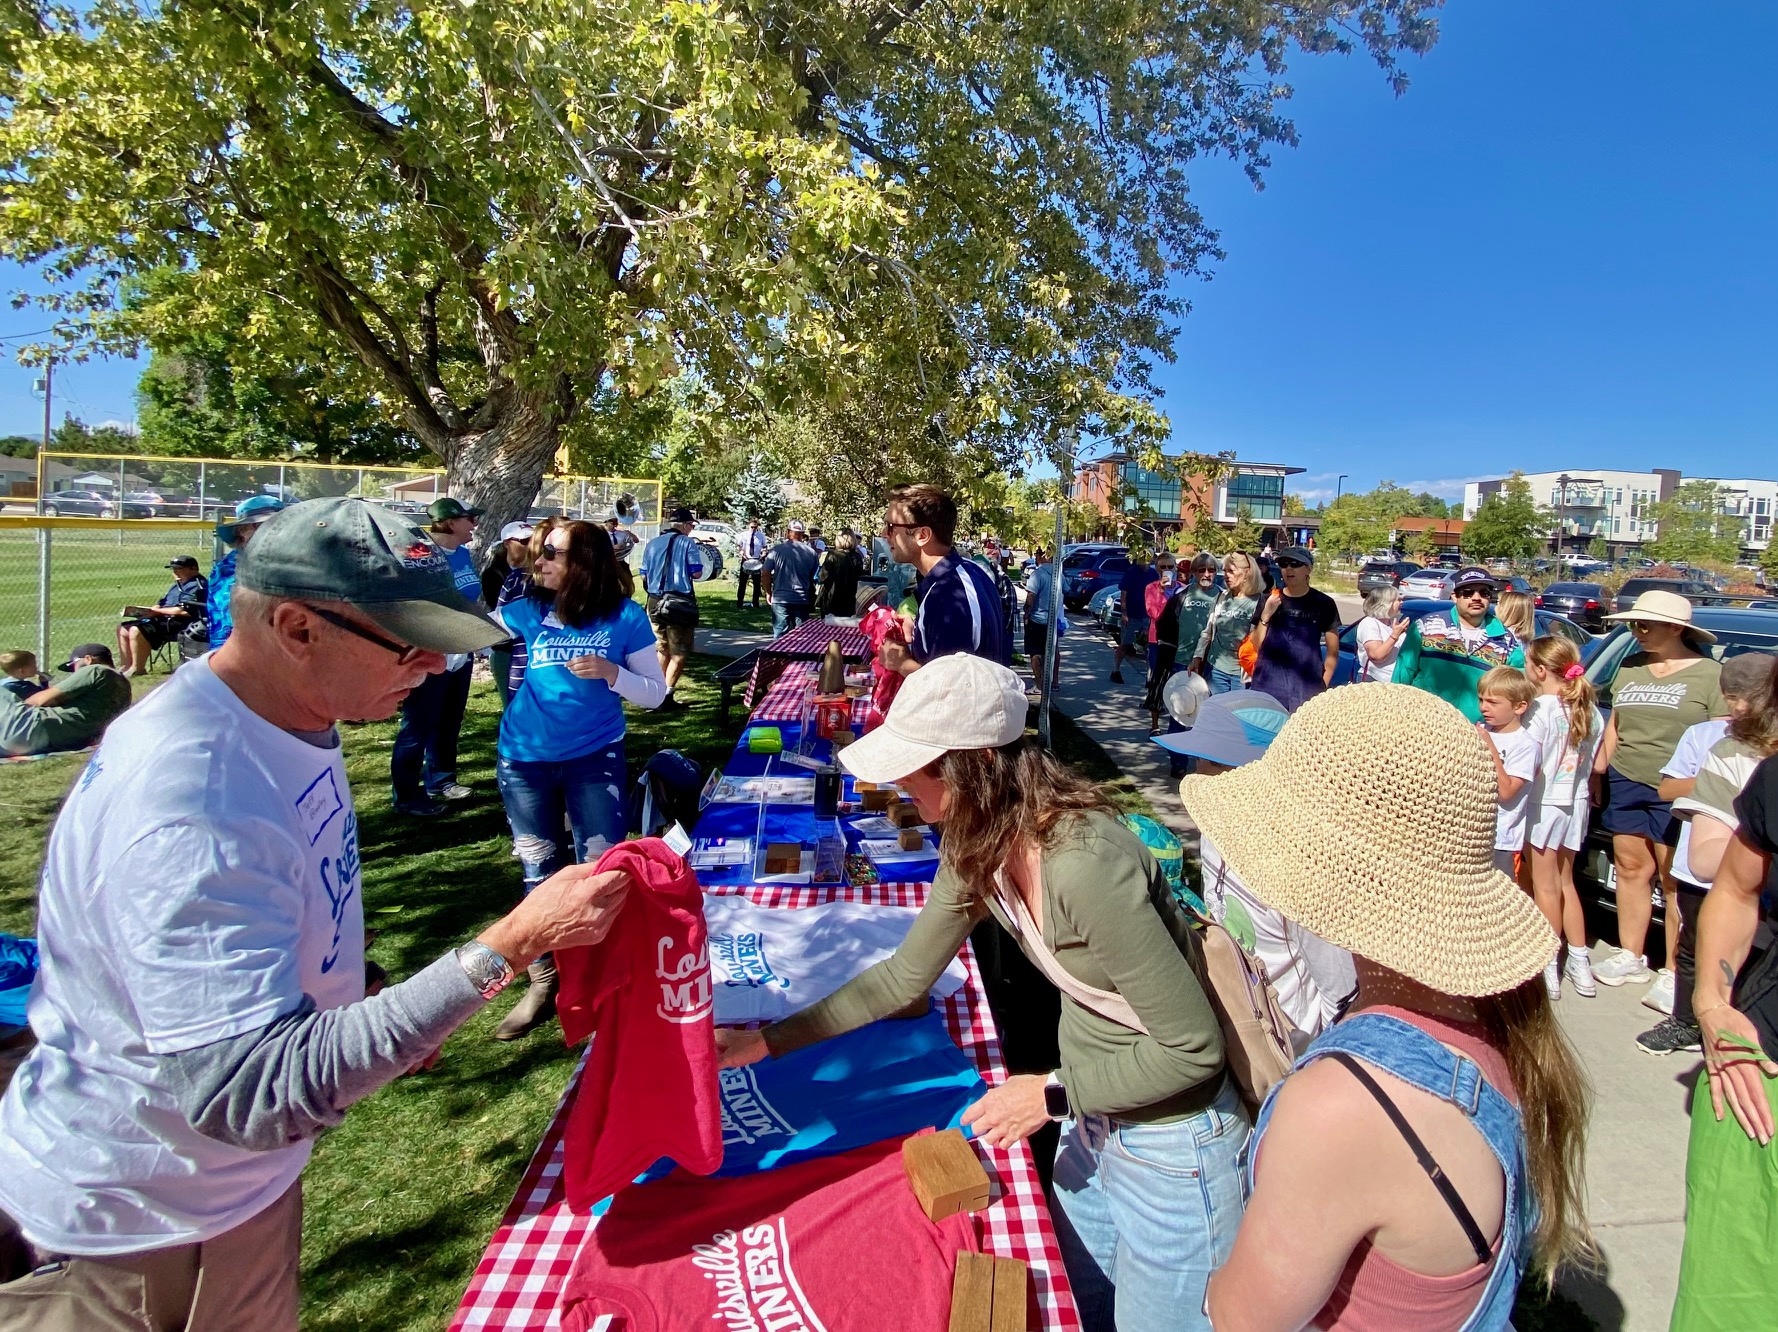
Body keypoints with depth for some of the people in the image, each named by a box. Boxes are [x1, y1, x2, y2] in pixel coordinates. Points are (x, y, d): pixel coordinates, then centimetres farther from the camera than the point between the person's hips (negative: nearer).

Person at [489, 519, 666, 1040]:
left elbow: (655, 693, -7)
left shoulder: (625, 617, -9)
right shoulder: (527, 611, -3)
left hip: (595, 758, -2)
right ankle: (543, 984, 29)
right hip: (526, 761, 3)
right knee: (540, 875, 13)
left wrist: (611, 671, -23)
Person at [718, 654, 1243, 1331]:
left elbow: (1194, 1048, -27)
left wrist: (1051, 1095, -18)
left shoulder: (1086, 865, -37)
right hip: (1088, 1114, 7)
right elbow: (906, 974, 2)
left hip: (1168, 1134, -7)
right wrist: (764, 1041, 1)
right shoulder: (977, 846, -11)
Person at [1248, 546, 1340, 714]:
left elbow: (1333, 651, 6)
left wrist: (1323, 685, 0)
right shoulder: (1268, 600, 6)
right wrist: (1265, 616, -8)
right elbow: (1256, 647, 4)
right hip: (1268, 686, 1)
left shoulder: (1323, 603, 2)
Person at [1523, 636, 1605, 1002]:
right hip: (1576, 802, 7)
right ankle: (1580, 962, 23)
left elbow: (1530, 767, -21)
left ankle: (1549, 970, 8)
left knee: (1546, 886, 2)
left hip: (1545, 803, -7)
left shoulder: (1542, 709, -18)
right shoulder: (1588, 708, 3)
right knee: (1564, 882, 19)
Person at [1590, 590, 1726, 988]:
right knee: (1631, 869, 9)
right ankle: (1630, 959, 19)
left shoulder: (1710, 674, -2)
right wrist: (1600, 767, 15)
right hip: (1625, 784, 5)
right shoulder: (1630, 667, 13)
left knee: (1675, 881, -1)